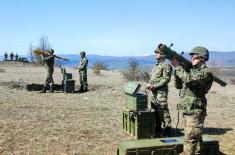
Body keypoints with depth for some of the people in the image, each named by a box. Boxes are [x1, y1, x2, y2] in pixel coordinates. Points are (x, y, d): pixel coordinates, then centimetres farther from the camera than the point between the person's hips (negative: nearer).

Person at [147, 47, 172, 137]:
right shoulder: (156, 66, 20)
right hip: (153, 92, 9)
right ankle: (157, 130, 26)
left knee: (163, 112, -8)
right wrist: (149, 85, 5)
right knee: (155, 112, 14)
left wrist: (155, 86, -19)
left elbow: (166, 79, -16)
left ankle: (167, 131, -1)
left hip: (161, 92, -9)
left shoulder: (166, 65, -8)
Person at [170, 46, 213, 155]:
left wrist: (177, 66, -19)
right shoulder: (192, 70, 15)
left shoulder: (206, 73, -11)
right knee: (196, 138, 17)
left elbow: (189, 79, -28)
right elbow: (178, 85, 14)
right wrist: (176, 69, 0)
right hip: (187, 111, 8)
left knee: (190, 139, -7)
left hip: (195, 112, -8)